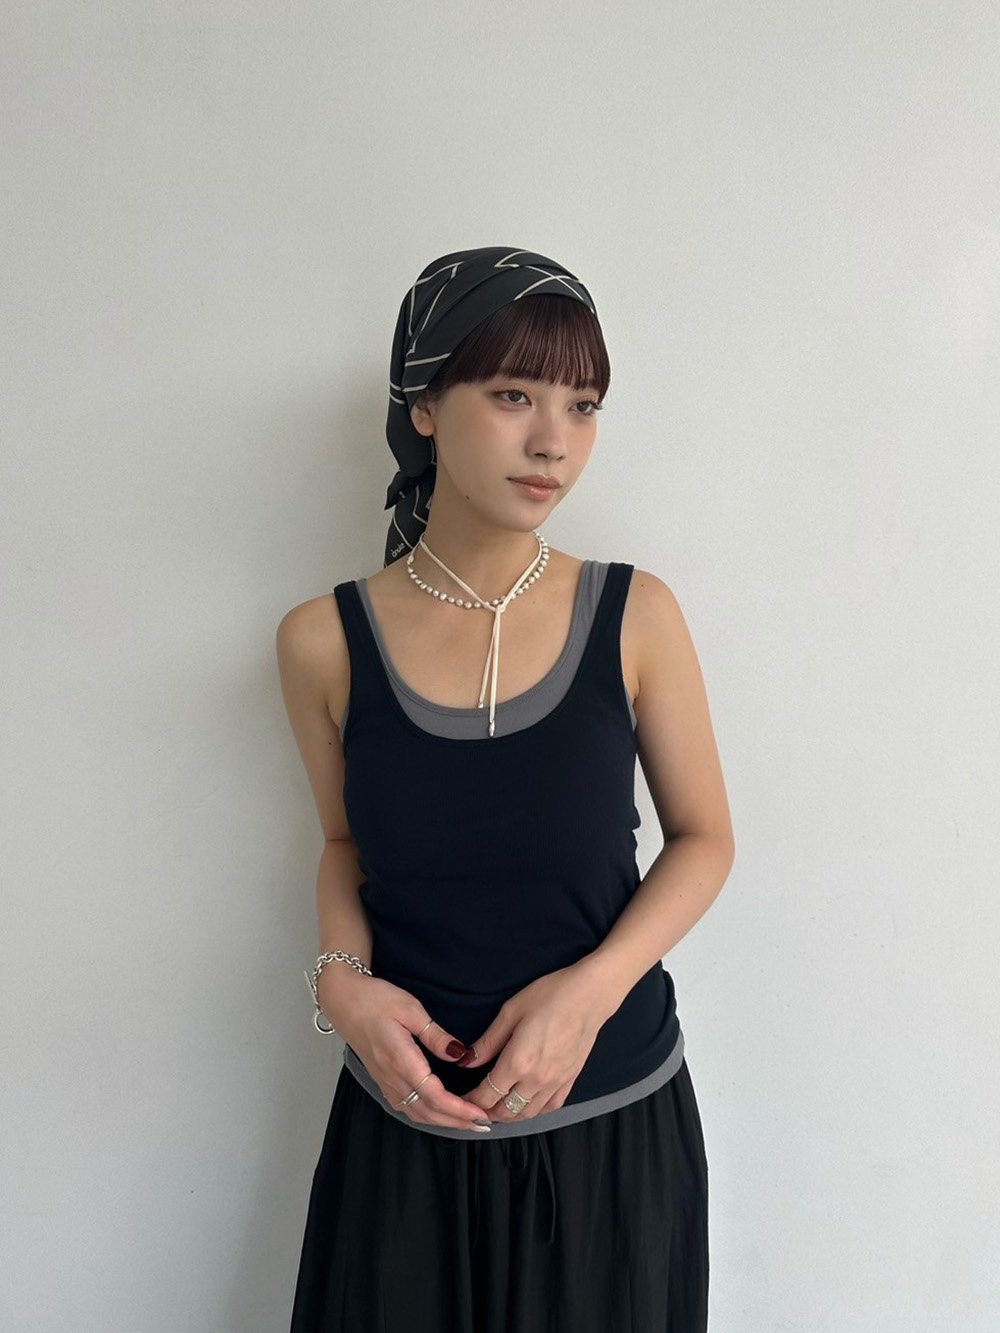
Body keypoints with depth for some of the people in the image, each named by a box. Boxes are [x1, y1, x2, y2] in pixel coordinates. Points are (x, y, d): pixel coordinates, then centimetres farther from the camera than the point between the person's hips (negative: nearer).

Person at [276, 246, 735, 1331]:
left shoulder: (634, 616, -10)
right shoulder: (326, 642, -8)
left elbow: (703, 837, -1)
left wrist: (592, 987, -15)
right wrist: (343, 979, -11)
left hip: (612, 1117, 0)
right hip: (408, 1120, 1)